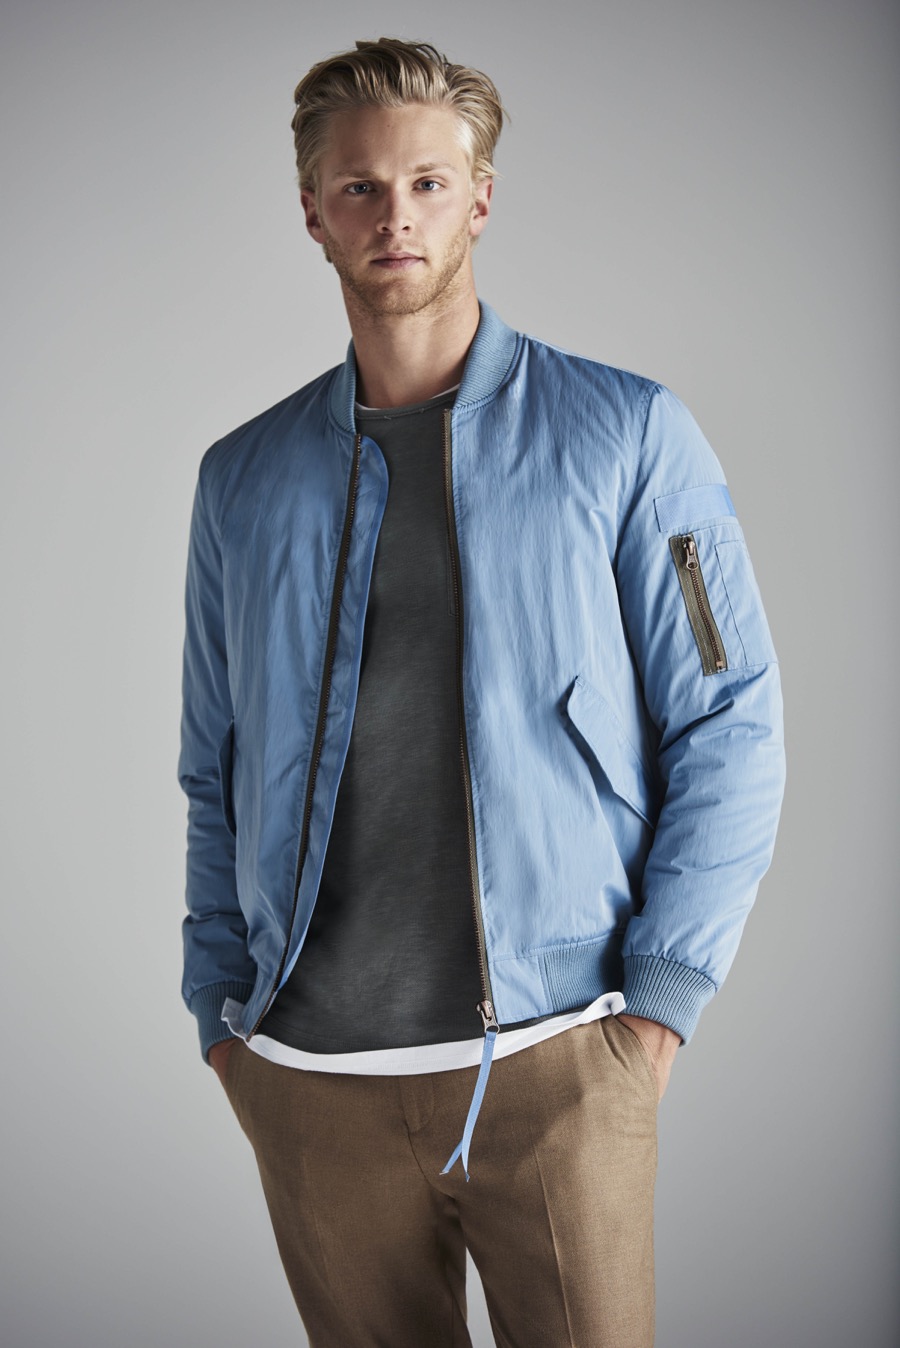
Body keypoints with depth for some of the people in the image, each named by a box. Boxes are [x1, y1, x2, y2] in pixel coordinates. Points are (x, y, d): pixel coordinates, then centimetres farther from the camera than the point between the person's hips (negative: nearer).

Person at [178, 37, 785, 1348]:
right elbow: (214, 773, 14)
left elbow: (731, 725, -1)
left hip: (555, 1058, -2)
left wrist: (663, 988, -8)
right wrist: (219, 1008, 8)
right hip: (306, 1071, 3)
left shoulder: (626, 436, 0)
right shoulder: (244, 477, 9)